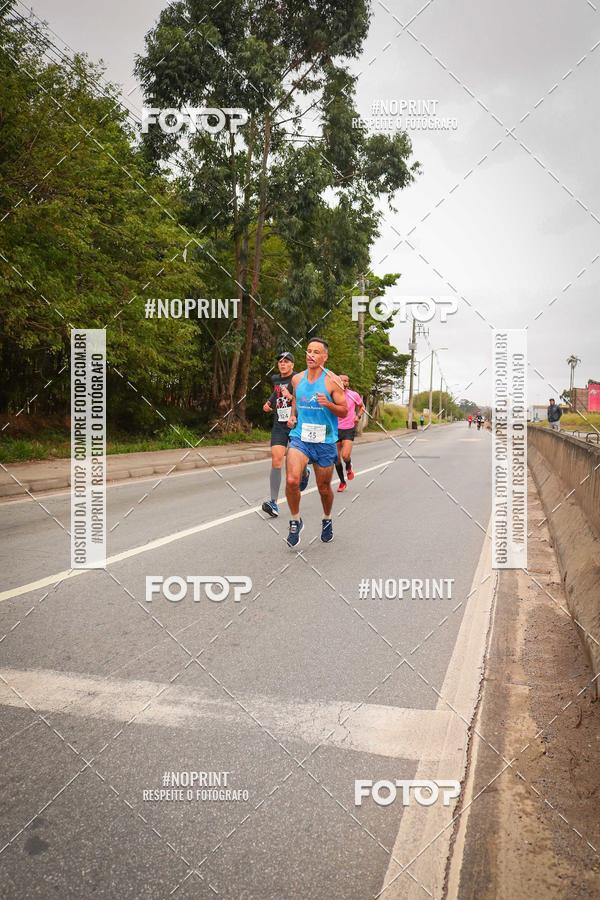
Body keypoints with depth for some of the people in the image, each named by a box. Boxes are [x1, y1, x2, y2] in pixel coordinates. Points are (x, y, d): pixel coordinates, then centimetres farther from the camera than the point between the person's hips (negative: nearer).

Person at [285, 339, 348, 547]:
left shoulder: (332, 381, -7)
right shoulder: (297, 379, 5)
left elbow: (344, 412, -5)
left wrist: (328, 404, -23)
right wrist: (293, 416, 6)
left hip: (325, 441, -2)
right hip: (300, 437, 2)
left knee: (324, 488, 11)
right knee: (291, 480, -20)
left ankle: (327, 521, 40)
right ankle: (295, 522, 2)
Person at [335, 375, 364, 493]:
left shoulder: (354, 395, -2)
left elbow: (361, 406, 16)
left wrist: (358, 416, -1)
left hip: (349, 429, -1)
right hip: (336, 429, 2)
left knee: (345, 456, -18)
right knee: (337, 458, 5)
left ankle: (349, 467, 18)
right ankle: (342, 482, 23)